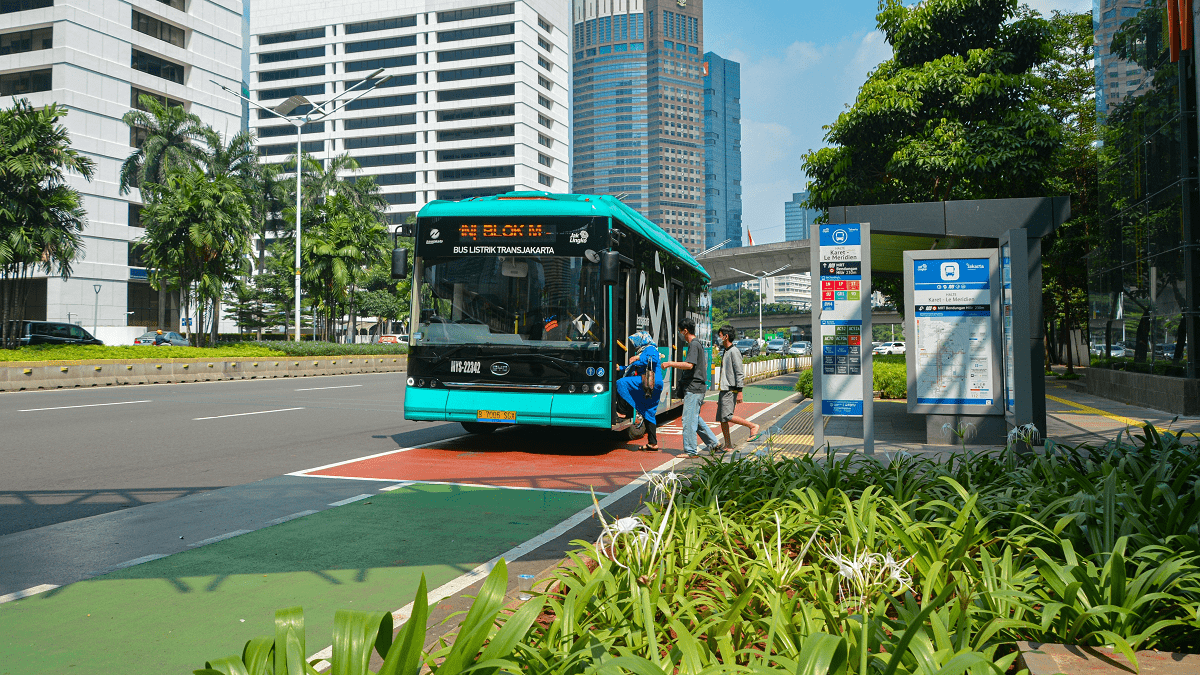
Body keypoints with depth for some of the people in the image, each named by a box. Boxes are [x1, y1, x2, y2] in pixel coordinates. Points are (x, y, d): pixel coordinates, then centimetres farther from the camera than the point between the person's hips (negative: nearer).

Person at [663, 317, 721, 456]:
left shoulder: (694, 345, -14)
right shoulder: (698, 344, 18)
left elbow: (689, 365, -26)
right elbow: (705, 364, 27)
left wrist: (670, 364, -19)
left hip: (693, 388, -10)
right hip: (697, 387, 10)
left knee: (689, 419, -6)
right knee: (695, 418, 17)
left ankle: (690, 451, -1)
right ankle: (713, 443, 21)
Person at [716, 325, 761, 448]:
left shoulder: (734, 352, -10)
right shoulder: (725, 352, 19)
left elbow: (740, 373, -15)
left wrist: (739, 391, -20)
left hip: (730, 390, -9)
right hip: (723, 389, 9)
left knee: (726, 416, -17)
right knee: (721, 418, 5)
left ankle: (752, 426, -5)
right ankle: (728, 444, 10)